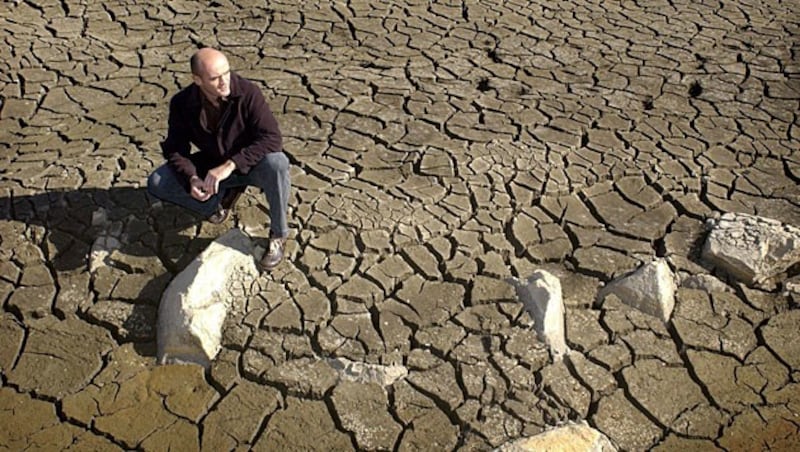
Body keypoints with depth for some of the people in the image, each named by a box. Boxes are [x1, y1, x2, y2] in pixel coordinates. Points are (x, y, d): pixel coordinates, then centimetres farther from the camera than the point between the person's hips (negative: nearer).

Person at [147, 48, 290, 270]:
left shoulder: (247, 93, -26)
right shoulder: (182, 103, -16)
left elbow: (272, 138, -31)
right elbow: (174, 147, -8)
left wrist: (230, 165, -40)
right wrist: (191, 178, -29)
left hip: (249, 163, -3)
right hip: (211, 164, 3)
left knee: (276, 163, -38)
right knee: (156, 184, -14)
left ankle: (278, 235, -16)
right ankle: (224, 195, 6)